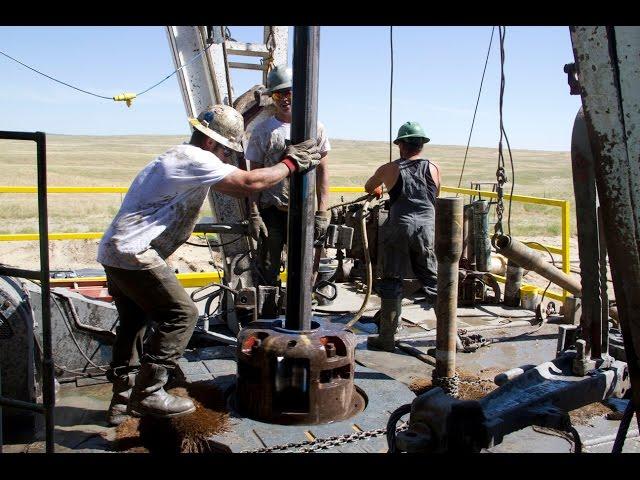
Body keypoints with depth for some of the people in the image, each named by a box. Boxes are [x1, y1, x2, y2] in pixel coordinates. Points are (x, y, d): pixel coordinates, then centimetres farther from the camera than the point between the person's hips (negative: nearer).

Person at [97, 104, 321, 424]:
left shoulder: (179, 158, 20)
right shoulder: (195, 159, -13)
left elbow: (235, 189, 20)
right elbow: (250, 183, -16)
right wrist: (290, 163, -2)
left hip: (113, 252, 11)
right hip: (133, 254, -11)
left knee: (133, 323, 18)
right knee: (181, 315, -6)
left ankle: (122, 401, 27)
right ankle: (148, 394, -1)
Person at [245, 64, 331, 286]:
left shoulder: (315, 128, 5)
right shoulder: (262, 131, 4)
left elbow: (322, 172, 5)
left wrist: (322, 212, -2)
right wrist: (253, 214, -5)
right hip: (271, 211, 0)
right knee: (267, 273, 5)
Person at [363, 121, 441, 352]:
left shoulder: (389, 169, 8)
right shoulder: (433, 168, 10)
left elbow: (368, 188, 25)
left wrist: (378, 190, 48)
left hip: (398, 227, -1)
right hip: (427, 227, 1)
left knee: (391, 283, 7)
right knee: (434, 281, 11)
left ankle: (386, 338, 12)